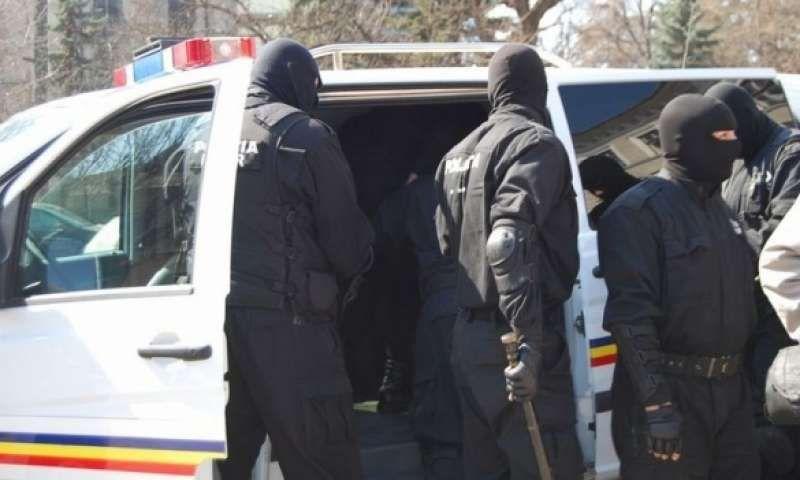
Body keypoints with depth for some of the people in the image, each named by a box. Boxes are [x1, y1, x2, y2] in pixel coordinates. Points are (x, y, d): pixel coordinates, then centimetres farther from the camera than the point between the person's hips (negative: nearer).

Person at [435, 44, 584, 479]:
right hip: (509, 341, -9)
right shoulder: (536, 144, -10)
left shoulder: (460, 154, 17)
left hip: (469, 336, 9)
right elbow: (509, 243, -23)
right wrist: (530, 343, -27)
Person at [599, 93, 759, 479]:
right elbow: (631, 314, -20)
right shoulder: (639, 211, -12)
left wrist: (745, 382, 17)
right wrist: (656, 404, -25)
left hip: (731, 390, 8)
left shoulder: (718, 208, 15)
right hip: (670, 390, -8)